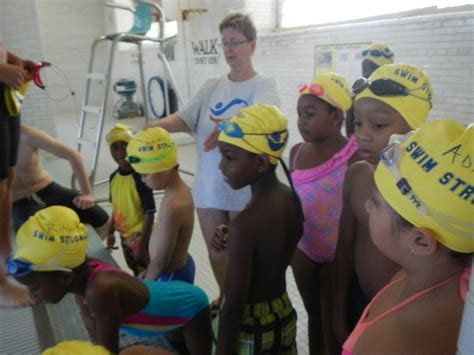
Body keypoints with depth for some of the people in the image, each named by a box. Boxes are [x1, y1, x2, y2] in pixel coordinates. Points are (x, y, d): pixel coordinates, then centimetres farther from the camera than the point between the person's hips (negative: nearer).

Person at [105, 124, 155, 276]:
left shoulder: (140, 177, -24)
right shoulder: (114, 177, -2)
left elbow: (149, 214, -23)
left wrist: (141, 244, -22)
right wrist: (110, 232, 14)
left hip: (141, 236, -7)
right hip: (125, 236, 7)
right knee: (136, 274, 24)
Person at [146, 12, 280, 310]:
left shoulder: (264, 86, -6)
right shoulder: (211, 87, 8)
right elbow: (182, 118, 0)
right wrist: (152, 127, -20)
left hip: (244, 188, -5)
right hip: (209, 185, 5)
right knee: (215, 249, 19)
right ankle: (225, 296, 45)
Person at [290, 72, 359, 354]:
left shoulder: (355, 158, -20)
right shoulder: (297, 152, -1)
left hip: (337, 256, -5)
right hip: (303, 251, 6)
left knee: (333, 324, 13)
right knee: (313, 315, 25)